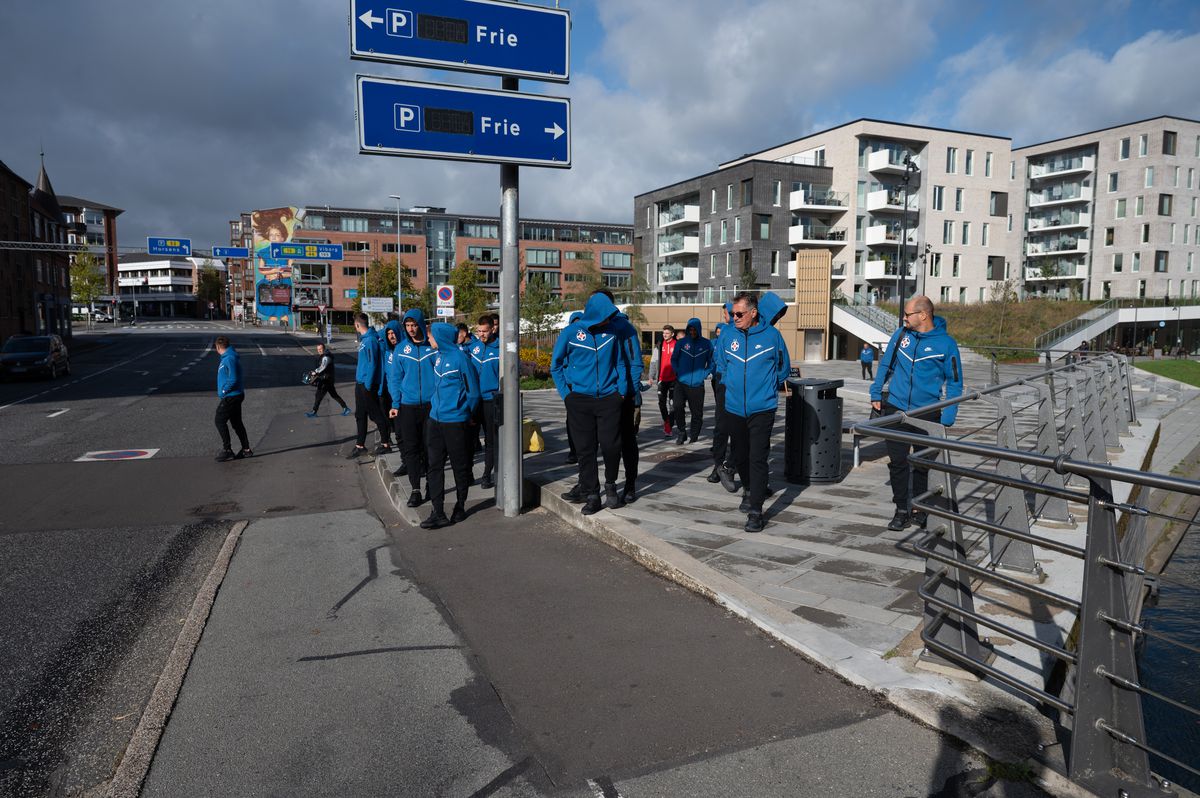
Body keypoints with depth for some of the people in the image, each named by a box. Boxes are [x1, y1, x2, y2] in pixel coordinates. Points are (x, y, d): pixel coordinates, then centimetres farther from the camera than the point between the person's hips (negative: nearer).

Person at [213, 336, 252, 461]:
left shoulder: (229, 359, -19)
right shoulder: (230, 357, 13)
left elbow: (233, 379, -25)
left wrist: (223, 391, -14)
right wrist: (224, 391, 14)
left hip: (230, 397, -10)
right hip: (236, 395, 10)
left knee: (220, 421, -3)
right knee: (237, 423, 14)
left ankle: (227, 450, 0)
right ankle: (246, 449, 18)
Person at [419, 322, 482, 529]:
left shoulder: (459, 357, -12)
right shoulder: (439, 356, 9)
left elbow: (473, 390, -7)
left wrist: (467, 413, 1)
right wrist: (435, 405, 15)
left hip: (455, 421, -7)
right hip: (435, 419, 7)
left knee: (460, 466, 7)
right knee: (435, 466, 4)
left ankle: (460, 507, 22)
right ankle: (437, 513, 7)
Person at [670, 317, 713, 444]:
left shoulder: (706, 344, 2)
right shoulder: (681, 343, 3)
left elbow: (711, 361, 11)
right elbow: (674, 359, 13)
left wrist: (705, 373, 1)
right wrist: (677, 371, 2)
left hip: (697, 385, 0)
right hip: (681, 383, 0)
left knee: (697, 412, 4)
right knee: (678, 406, -18)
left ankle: (693, 436, 21)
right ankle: (681, 431, 0)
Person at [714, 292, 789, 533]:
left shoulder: (771, 335, -6)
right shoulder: (728, 335, 0)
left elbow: (783, 368, 8)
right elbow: (721, 364, 17)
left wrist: (766, 388, 10)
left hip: (762, 409, -4)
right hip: (734, 408, 4)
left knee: (757, 459, -9)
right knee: (739, 456, 16)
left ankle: (755, 511, -6)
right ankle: (748, 490, 42)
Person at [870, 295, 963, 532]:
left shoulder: (945, 343, -6)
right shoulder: (901, 335, 2)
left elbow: (954, 382, -2)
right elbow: (886, 365, 14)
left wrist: (947, 419, -9)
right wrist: (876, 393, 7)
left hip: (927, 413, -2)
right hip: (896, 409, 2)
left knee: (923, 464, 10)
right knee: (897, 462, 3)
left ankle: (919, 510, 25)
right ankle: (902, 510, 14)